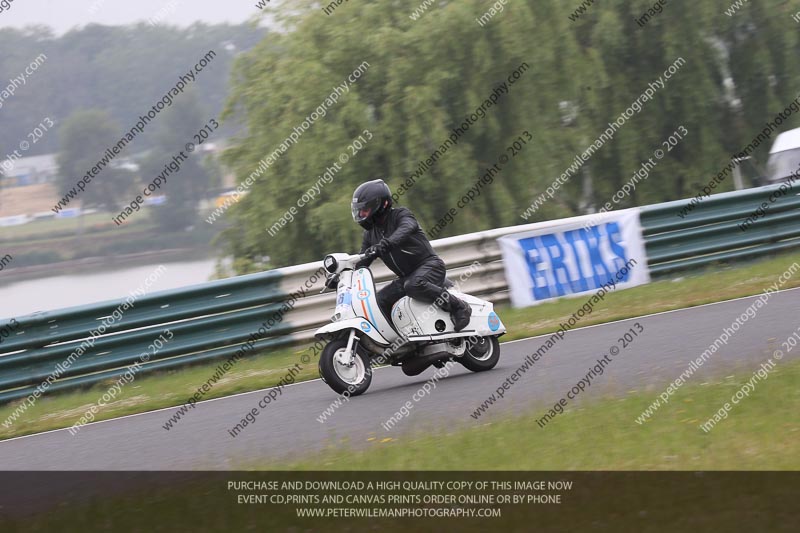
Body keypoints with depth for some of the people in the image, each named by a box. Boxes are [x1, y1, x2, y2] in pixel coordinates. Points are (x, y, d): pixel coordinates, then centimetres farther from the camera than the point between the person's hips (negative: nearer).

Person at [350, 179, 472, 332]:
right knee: (379, 301, -6)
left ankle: (458, 306, -25)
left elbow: (407, 227, -34)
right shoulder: (371, 233, 13)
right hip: (406, 277, 8)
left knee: (413, 286, -38)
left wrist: (384, 244, -52)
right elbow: (361, 262, 14)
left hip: (429, 265, -8)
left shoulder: (400, 215, -9)